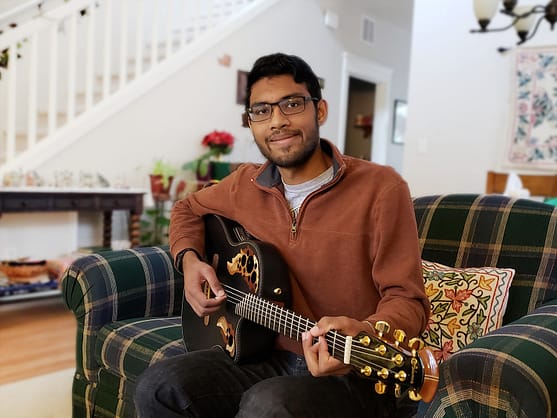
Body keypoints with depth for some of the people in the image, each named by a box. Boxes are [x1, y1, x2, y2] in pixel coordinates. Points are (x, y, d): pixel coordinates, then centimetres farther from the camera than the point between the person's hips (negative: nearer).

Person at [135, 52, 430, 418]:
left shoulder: (380, 188, -14)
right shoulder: (246, 185, 4)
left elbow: (408, 301, -15)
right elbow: (188, 210, 23)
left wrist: (362, 333, -36)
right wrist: (189, 259, 2)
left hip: (358, 372, -5)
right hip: (271, 358, 5)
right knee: (158, 388, -14)